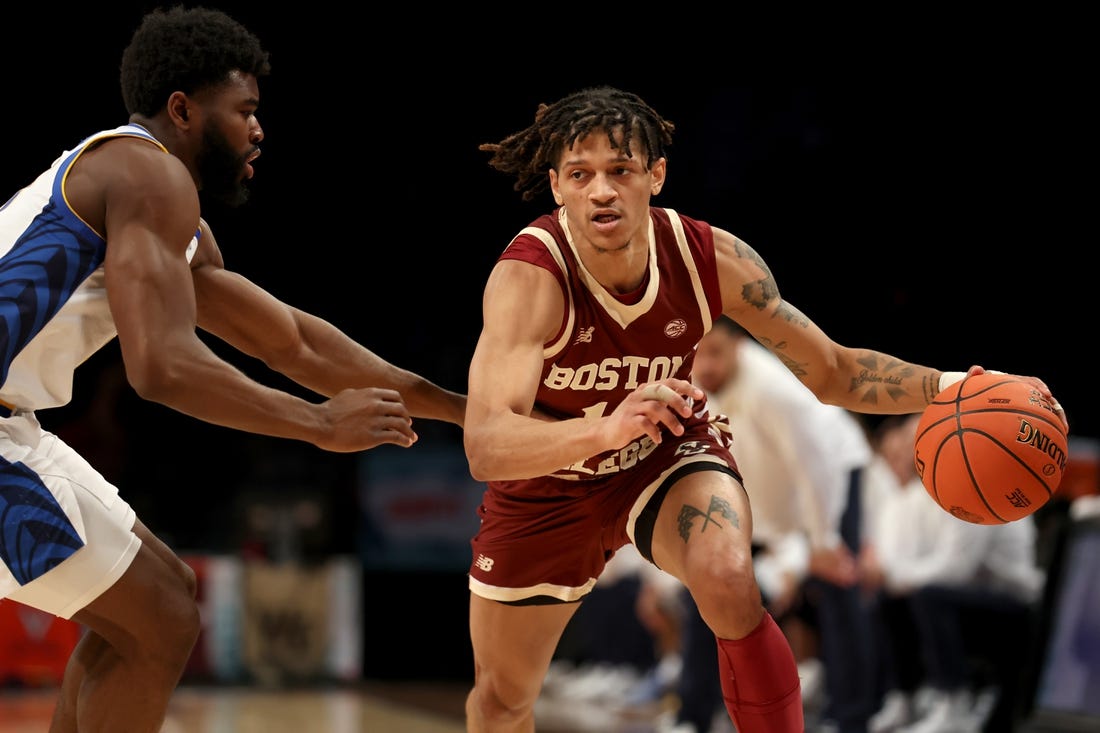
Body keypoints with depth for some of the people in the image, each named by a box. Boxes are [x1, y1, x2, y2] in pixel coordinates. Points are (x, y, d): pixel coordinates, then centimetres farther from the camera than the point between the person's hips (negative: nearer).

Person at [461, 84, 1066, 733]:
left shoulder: (710, 257, -24)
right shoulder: (530, 275, -34)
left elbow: (831, 371, -10)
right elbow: (485, 448, -47)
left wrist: (948, 387, -28)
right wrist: (606, 429, -65)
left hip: (669, 457, 1)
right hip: (547, 481, -1)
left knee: (729, 586, -33)